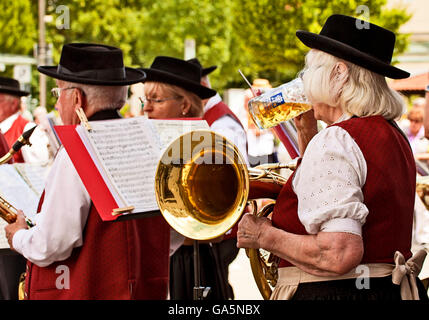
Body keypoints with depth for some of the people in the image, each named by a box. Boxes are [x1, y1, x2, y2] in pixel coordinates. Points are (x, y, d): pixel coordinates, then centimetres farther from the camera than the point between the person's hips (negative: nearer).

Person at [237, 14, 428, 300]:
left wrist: (265, 236, -15)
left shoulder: (335, 141, -18)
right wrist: (306, 131, 22)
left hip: (334, 290, -9)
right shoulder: (392, 135, 11)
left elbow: (339, 255, -28)